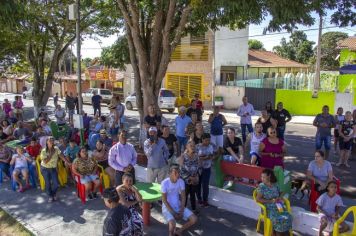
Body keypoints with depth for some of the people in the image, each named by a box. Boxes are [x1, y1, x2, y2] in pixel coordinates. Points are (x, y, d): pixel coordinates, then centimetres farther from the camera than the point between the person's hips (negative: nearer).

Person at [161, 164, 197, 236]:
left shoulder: (181, 181, -6)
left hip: (178, 206, 5)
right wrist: (173, 213, -17)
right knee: (172, 224, -31)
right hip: (167, 207, -5)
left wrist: (181, 211, -10)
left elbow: (183, 197, 0)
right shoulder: (165, 183, -20)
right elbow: (164, 200, -16)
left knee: (194, 219, -9)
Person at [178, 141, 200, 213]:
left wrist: (197, 176, -7)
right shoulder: (183, 156, -14)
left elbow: (198, 167, 6)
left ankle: (194, 209, 32)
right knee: (185, 196, 6)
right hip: (185, 180, -4)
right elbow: (181, 170, -15)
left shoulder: (196, 155, -2)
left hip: (195, 180, 4)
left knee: (193, 195, 16)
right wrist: (190, 177, -15)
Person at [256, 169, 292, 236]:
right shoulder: (261, 186, -5)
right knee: (278, 219, -29)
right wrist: (270, 201, -16)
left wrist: (280, 198, -2)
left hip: (278, 206, 4)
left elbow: (279, 194, 22)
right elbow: (258, 199, -10)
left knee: (287, 217, -21)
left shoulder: (275, 185, 8)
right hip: (268, 208, -4)